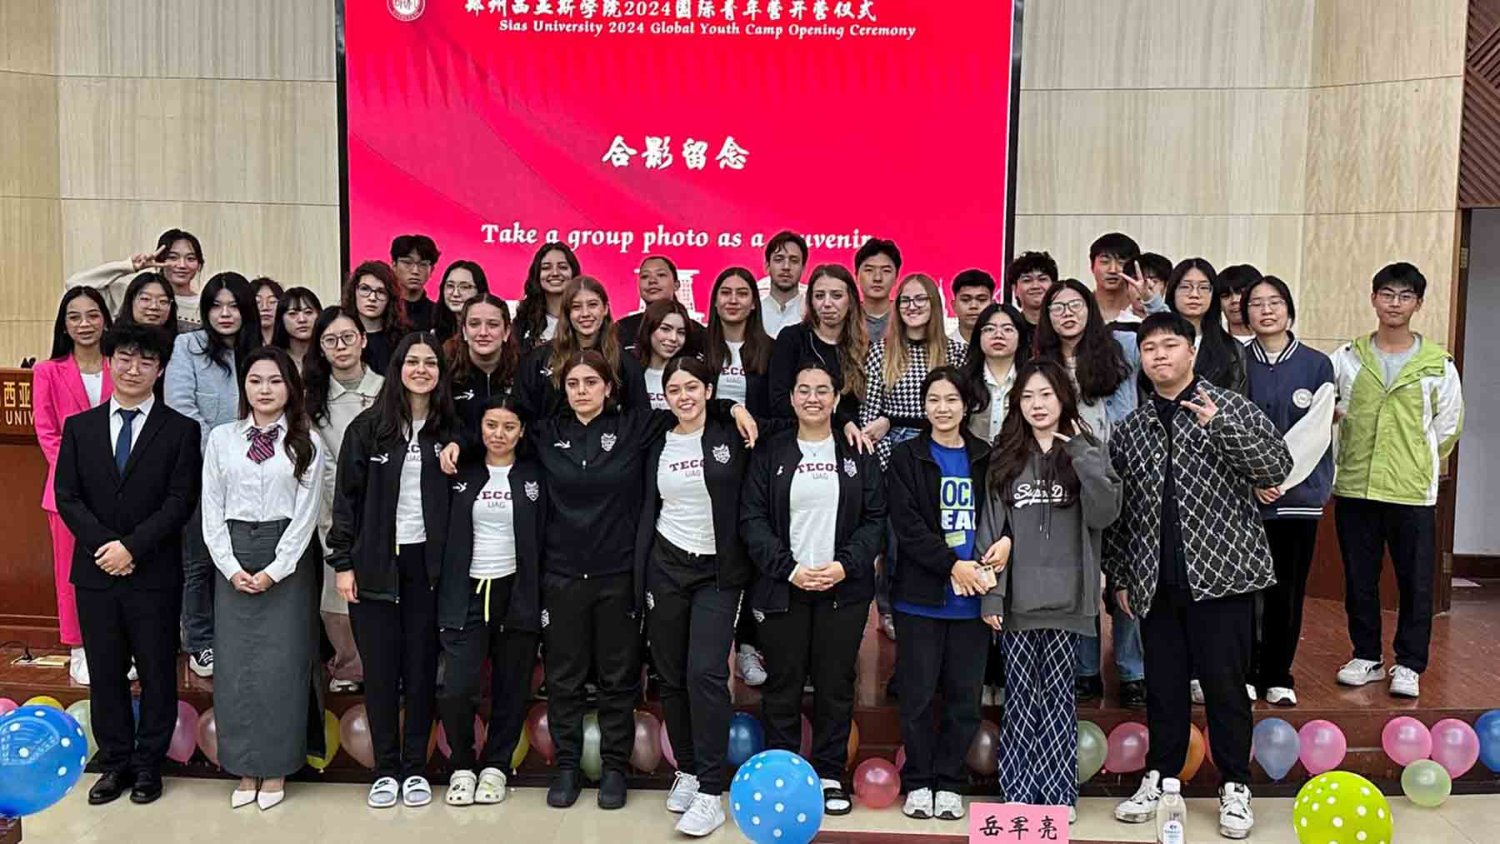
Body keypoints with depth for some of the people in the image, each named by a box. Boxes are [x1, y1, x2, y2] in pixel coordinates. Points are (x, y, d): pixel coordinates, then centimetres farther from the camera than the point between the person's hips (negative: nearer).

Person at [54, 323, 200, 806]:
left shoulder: (180, 430, -1)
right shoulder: (79, 427, 8)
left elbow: (181, 501, -8)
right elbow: (67, 497, 3)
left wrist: (131, 546, -16)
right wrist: (102, 545, -11)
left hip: (154, 573, -3)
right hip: (95, 572, 3)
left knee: (157, 672, 6)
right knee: (105, 672, 11)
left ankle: (148, 764, 19)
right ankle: (115, 761, 24)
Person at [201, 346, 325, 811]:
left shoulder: (306, 443, 1)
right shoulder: (221, 439, 7)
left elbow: (305, 514, -3)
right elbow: (212, 511, 5)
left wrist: (273, 571, -10)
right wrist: (232, 568, -6)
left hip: (288, 561, -2)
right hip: (233, 560, 2)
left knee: (281, 663, 0)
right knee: (234, 664, 3)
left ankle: (275, 770, 12)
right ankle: (245, 769, 15)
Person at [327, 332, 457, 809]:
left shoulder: (450, 432, 4)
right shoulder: (368, 427, 1)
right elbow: (347, 498, 1)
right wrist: (343, 562, -4)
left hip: (427, 564, 1)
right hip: (374, 564, 0)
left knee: (421, 668, 5)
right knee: (380, 669, 4)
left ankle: (415, 767, 18)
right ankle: (385, 769, 16)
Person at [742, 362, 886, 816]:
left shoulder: (858, 454, 6)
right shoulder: (770, 453, 4)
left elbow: (875, 519, 2)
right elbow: (752, 518, -2)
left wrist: (845, 565, -12)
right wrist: (789, 569, -12)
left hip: (843, 588, 1)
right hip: (782, 587, 0)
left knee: (836, 684, 7)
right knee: (782, 684, 5)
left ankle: (830, 774, 21)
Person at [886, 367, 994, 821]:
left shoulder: (985, 458, 9)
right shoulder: (906, 457, 2)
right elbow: (907, 526, -8)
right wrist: (952, 565, -15)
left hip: (972, 597, 2)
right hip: (920, 595, -2)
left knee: (964, 696, 6)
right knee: (918, 694, 3)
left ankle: (948, 782, 19)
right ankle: (918, 782, 17)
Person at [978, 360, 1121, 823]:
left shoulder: (1088, 452, 5)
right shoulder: (1004, 456, 8)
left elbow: (1105, 512, -9)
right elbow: (990, 527, 5)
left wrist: (1081, 452, -13)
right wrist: (990, 595, -1)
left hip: (1065, 598, -1)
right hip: (1016, 598, 1)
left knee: (1058, 695, 5)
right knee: (1020, 696, 6)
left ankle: (1059, 793, 15)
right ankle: (1019, 792, 15)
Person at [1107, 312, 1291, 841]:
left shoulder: (1229, 408, 2)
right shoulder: (1131, 428, 11)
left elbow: (1278, 468, -10)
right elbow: (1117, 508, 14)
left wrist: (1222, 425, -24)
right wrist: (1119, 576, 11)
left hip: (1220, 575, -3)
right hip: (1156, 583, 3)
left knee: (1225, 684, 2)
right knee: (1163, 684, 10)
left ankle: (1235, 788, 16)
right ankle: (1159, 778, 24)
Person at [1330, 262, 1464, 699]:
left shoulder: (1438, 364, 1)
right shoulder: (1347, 358, 3)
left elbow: (1448, 426, 8)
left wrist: (1418, 466, 7)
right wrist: (1339, 466, 4)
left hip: (1412, 493, -1)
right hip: (1354, 488, 1)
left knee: (1415, 582, 5)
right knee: (1359, 580, 9)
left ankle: (1408, 664, 18)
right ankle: (1366, 657, 23)